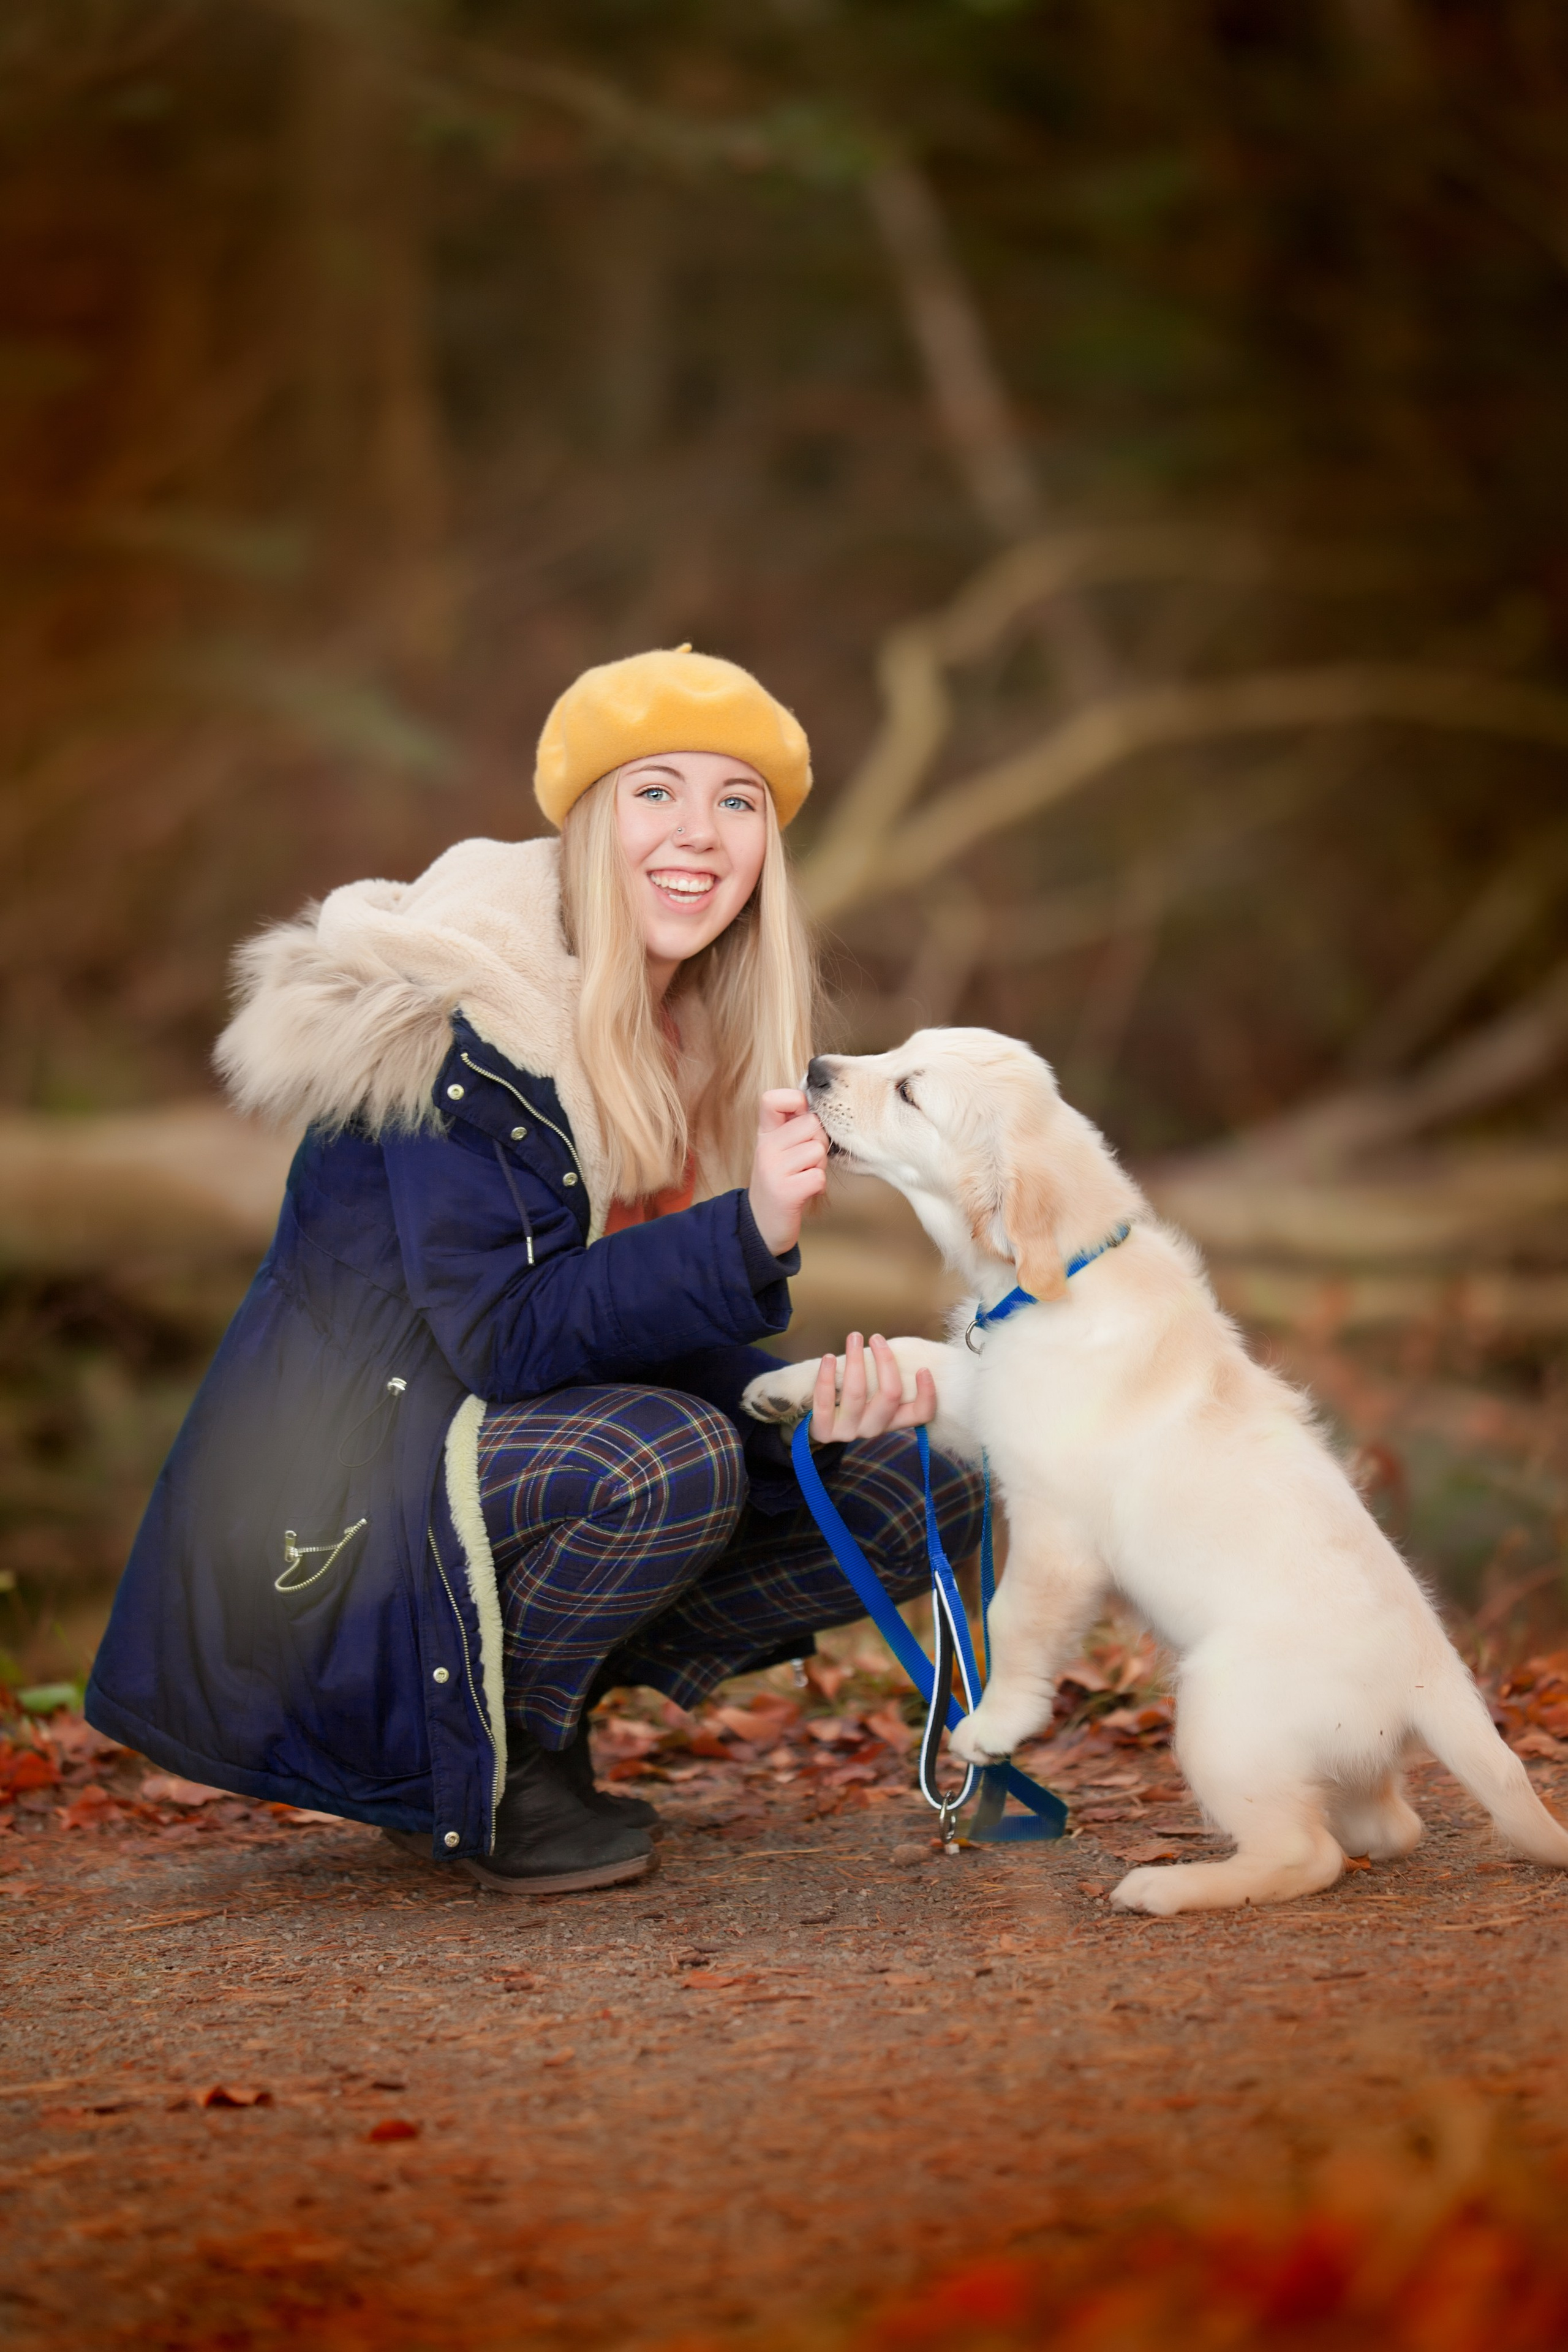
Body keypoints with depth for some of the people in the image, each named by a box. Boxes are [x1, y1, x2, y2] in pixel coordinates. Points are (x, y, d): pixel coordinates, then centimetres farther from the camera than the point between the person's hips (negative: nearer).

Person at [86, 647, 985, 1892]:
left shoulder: (711, 1034, 5)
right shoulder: (464, 1018, -20)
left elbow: (651, 1312, 6)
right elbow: (504, 1334, -26)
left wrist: (808, 1400, -14)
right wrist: (744, 1234, -37)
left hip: (563, 1430, 9)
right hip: (351, 1492, -9)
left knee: (922, 1488, 1)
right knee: (671, 1460, -35)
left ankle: (523, 1703, 7)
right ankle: (494, 1766, -8)